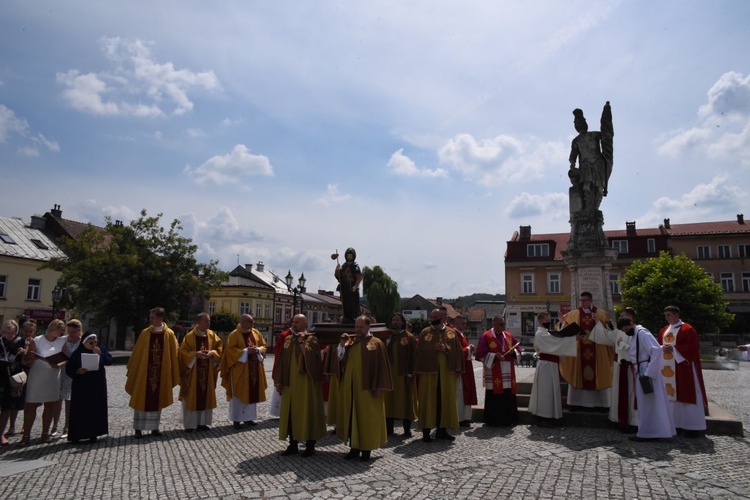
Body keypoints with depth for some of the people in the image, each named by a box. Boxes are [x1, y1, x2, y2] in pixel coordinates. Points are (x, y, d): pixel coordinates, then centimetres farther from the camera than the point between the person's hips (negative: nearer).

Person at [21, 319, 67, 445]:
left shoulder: (62, 341, 3)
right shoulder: (37, 340, -5)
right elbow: (26, 360, -4)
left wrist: (59, 364, -16)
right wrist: (31, 358, -25)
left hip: (53, 379, 3)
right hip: (36, 378, -3)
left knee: (50, 405, 9)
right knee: (31, 405, 1)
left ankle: (45, 433, 20)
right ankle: (26, 434, 11)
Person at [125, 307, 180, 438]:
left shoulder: (169, 334, -4)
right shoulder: (145, 333, -1)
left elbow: (173, 354, 0)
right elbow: (137, 353, 3)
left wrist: (173, 374, -1)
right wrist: (132, 371, 3)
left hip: (161, 374, 0)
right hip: (144, 372, 1)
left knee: (157, 400, 9)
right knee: (142, 400, 4)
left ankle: (154, 427, 19)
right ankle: (138, 428, 15)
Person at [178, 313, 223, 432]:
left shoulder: (212, 335, 5)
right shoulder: (189, 336, -7)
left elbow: (219, 349, 6)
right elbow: (183, 352, -9)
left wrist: (212, 353, -14)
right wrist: (196, 354, -23)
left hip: (207, 372, 4)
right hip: (192, 372, -4)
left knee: (206, 397, 8)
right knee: (191, 397, 0)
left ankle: (202, 422, 19)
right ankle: (189, 424, 9)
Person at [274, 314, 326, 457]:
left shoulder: (311, 339, -6)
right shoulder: (288, 340, 10)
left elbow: (310, 357, -22)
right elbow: (282, 361, 9)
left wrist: (302, 342, -18)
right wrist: (279, 381, 4)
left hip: (305, 382, -5)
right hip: (290, 382, 5)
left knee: (307, 412, 1)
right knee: (291, 412, 8)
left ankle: (310, 445, 12)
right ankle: (293, 444, 18)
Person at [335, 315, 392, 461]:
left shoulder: (376, 343, -3)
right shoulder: (350, 341, 10)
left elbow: (381, 366, -6)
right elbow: (340, 359, 6)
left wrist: (378, 387, -11)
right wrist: (342, 344, -8)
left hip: (367, 387, -5)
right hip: (350, 386, 5)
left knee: (367, 418, 3)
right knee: (351, 416, 9)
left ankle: (366, 450, 14)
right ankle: (354, 448, 21)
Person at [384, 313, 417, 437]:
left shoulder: (409, 338, -3)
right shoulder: (388, 338, 10)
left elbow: (412, 356, -7)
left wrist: (410, 374, -13)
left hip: (403, 375, -4)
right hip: (389, 374, 5)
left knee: (405, 401, 1)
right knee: (389, 401, 9)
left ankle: (407, 430, 10)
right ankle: (389, 428, 18)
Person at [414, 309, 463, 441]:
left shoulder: (451, 333, 7)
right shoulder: (425, 333, 2)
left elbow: (457, 351, 7)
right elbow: (421, 351, -4)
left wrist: (446, 349, -8)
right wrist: (435, 348, -15)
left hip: (447, 372, 2)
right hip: (429, 371, -2)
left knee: (445, 400, 6)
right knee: (429, 400, 0)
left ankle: (442, 429, 17)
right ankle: (426, 431, 7)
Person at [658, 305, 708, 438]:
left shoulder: (687, 329, -7)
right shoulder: (664, 330, 14)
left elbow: (693, 348, -14)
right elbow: (659, 346, 17)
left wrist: (673, 348, -19)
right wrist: (662, 348, -4)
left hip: (683, 367, -7)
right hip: (668, 367, 7)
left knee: (686, 395, -4)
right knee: (671, 394, 7)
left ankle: (694, 427, 3)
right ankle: (675, 423, 15)